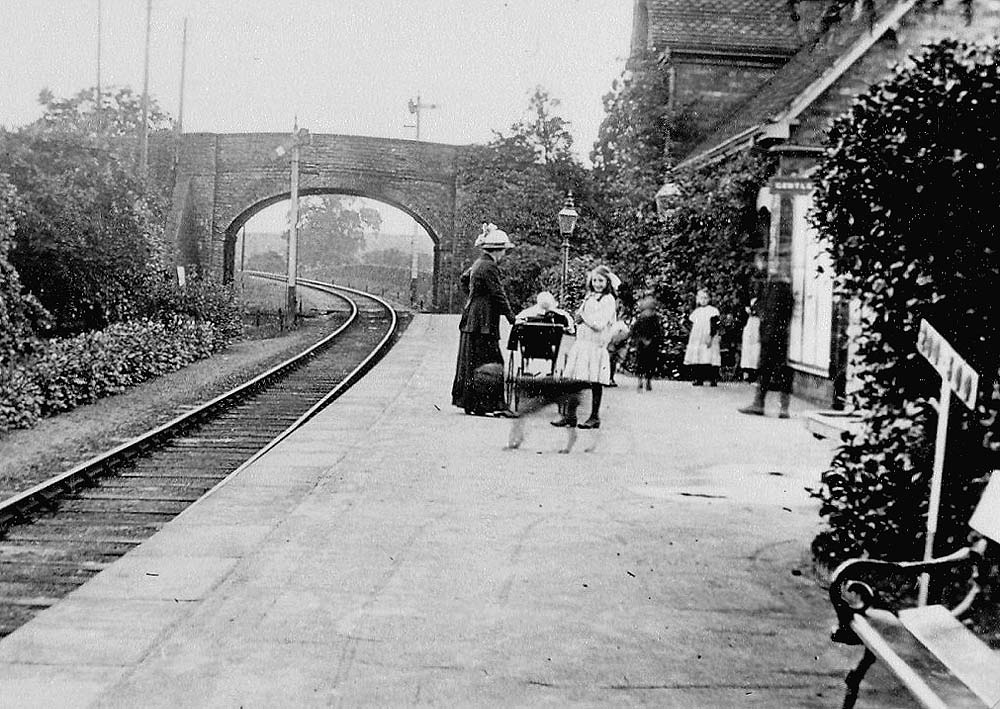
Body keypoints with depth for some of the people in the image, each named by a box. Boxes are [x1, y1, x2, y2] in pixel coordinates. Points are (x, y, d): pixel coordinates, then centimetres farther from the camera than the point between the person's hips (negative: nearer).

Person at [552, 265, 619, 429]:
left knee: (595, 382, -1)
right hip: (581, 343, 7)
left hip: (596, 346, -7)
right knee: (572, 379, 3)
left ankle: (595, 417, 7)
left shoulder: (608, 300, -5)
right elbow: (579, 318, 22)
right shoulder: (589, 297, 17)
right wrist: (579, 317, 1)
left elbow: (600, 325, -14)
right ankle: (569, 415, 8)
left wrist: (583, 316, -5)